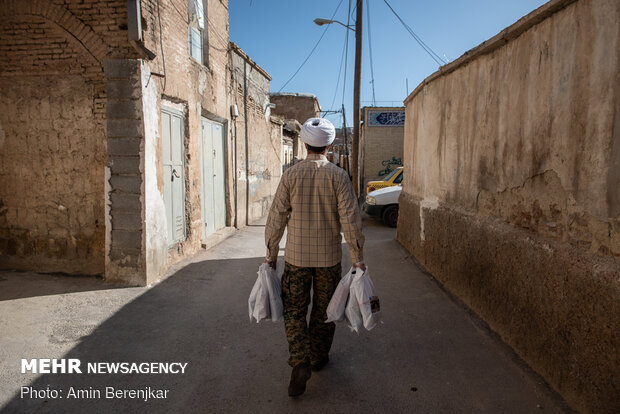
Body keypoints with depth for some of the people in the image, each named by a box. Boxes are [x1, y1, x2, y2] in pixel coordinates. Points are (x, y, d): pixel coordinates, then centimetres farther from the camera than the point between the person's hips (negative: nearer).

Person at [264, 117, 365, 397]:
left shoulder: (291, 175, -5)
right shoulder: (339, 176, -8)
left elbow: (277, 217, -4)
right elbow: (350, 219, -11)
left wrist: (271, 254, 6)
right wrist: (357, 256, -4)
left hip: (297, 256, 0)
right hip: (329, 257, 0)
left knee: (294, 310, 11)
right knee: (324, 310, 16)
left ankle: (300, 362, -1)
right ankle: (318, 357, 31)